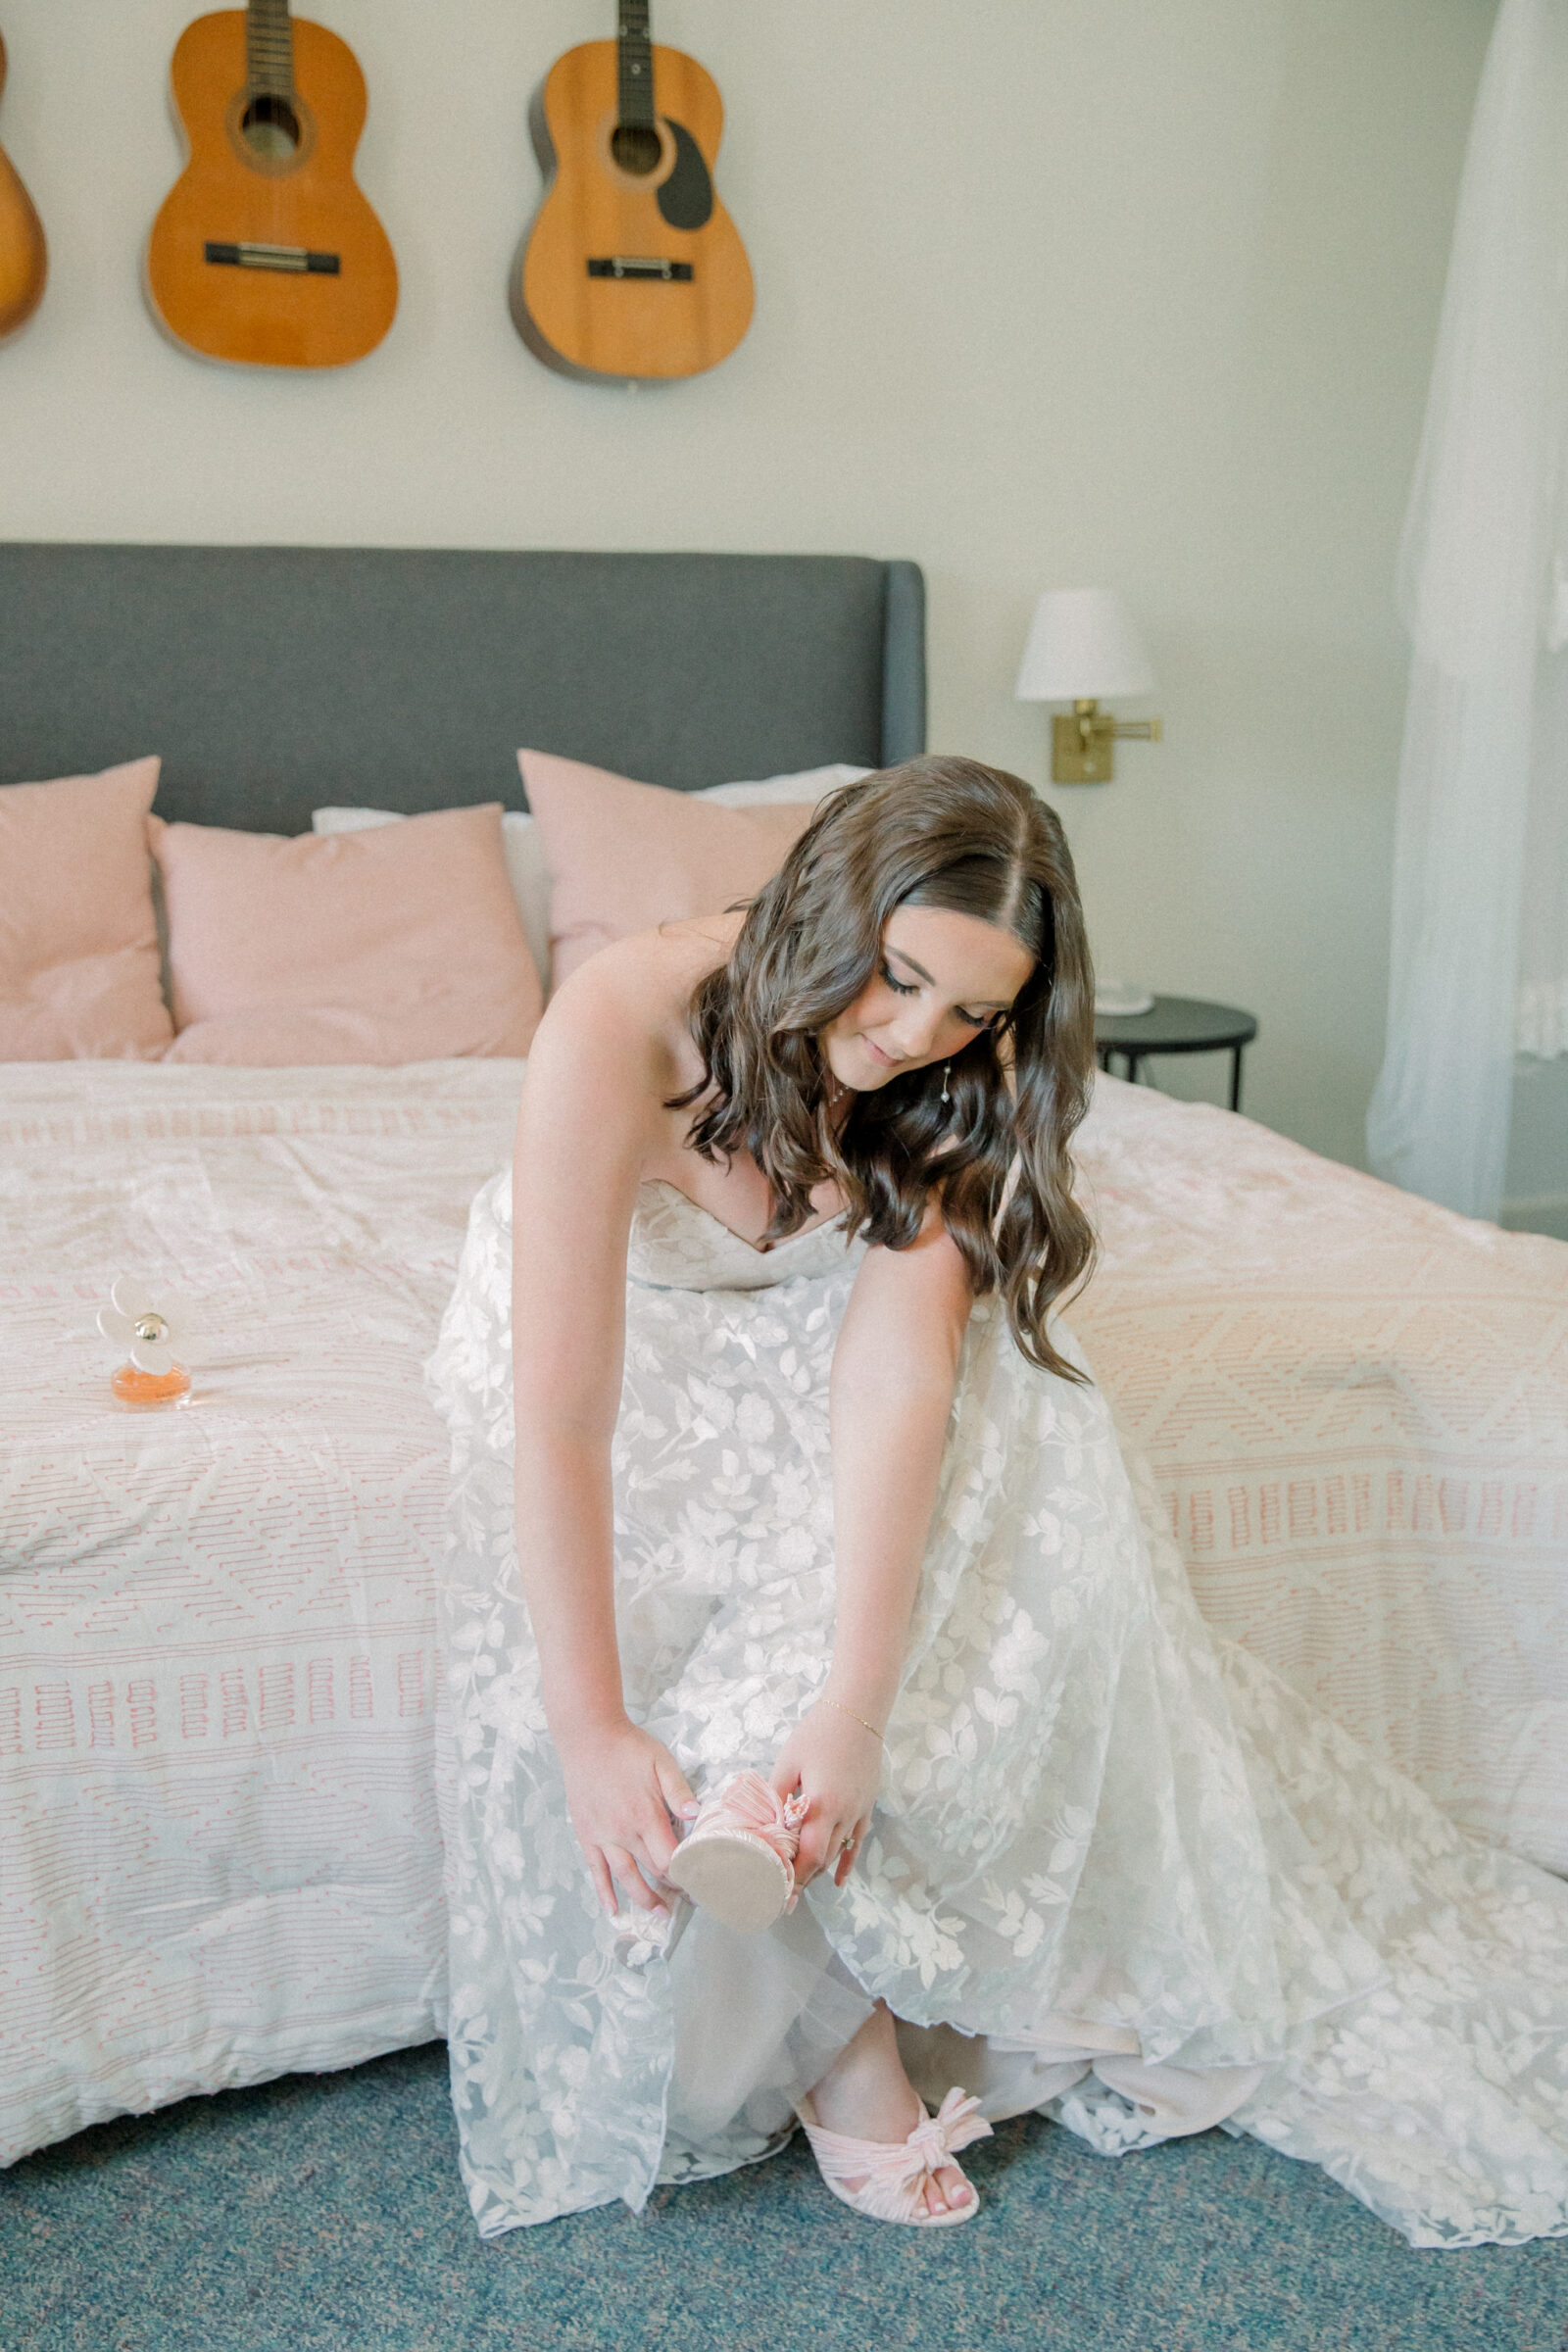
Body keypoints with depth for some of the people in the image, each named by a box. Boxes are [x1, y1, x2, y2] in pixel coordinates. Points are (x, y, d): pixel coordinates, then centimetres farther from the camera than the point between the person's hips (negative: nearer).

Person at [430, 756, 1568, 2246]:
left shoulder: (953, 1085, -21)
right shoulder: (619, 1026, -35)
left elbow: (898, 1375, -32)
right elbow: (561, 1417, -37)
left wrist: (855, 1707, -40)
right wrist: (591, 1733, -39)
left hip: (807, 1329, 3)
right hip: (605, 1324, -3)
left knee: (1020, 1473, -23)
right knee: (657, 1596, -29)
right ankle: (833, 2030, -10)